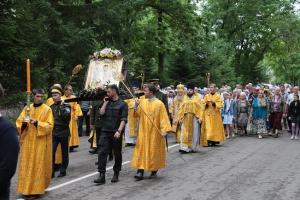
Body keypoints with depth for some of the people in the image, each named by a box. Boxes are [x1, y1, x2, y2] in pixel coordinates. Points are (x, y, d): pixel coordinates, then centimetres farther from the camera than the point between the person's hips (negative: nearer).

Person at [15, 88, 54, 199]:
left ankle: (37, 188, 5)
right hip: (27, 141, 4)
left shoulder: (47, 109, -2)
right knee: (27, 165, 5)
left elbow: (49, 126, -8)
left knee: (39, 165, -2)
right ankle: (27, 188, 15)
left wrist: (37, 123, -21)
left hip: (40, 142, -4)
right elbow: (18, 122, 9)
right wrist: (23, 123, -13)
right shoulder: (27, 108, 10)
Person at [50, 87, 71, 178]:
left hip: (64, 132, -3)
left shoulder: (66, 105, -4)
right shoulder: (51, 107, 9)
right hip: (54, 133, 3)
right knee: (51, 152, -6)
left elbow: (67, 117, -20)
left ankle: (63, 170, 20)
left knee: (64, 153, 8)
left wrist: (62, 108, -24)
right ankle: (51, 172, 0)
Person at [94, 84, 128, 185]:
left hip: (116, 133, -4)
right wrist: (105, 102, 0)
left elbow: (123, 119, -10)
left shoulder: (122, 104, -2)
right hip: (105, 132, 4)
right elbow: (101, 112, -2)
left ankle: (116, 174, 23)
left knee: (117, 154, 9)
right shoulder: (107, 102, 14)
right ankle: (102, 175, -7)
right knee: (102, 153, -7)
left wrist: (119, 131, -20)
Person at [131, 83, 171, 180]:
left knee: (154, 150, 7)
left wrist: (164, 130, -17)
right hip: (143, 131, 4)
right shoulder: (142, 102, 3)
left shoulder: (159, 104, -10)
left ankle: (154, 170, 24)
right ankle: (140, 171, -2)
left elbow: (163, 118, -11)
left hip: (155, 132, -3)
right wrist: (136, 106, -14)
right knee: (142, 150, -2)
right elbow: (137, 114, 3)